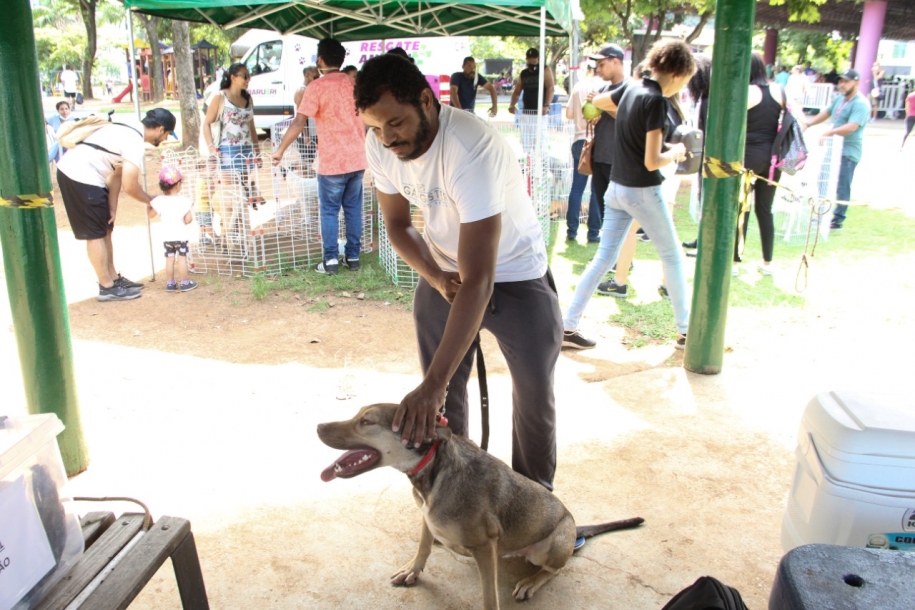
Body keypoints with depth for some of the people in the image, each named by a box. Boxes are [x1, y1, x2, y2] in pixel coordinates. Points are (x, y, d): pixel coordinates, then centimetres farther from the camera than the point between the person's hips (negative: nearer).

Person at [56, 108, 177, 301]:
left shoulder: (129, 131, 13)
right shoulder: (135, 142, -17)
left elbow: (116, 175, 12)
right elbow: (130, 186, -20)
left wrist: (112, 208, 9)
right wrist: (151, 200, -1)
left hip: (71, 170, 10)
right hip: (81, 177, -10)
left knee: (105, 229, 15)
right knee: (95, 234, -2)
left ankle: (113, 278, 25)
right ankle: (107, 288, 7)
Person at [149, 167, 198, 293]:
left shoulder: (159, 201, -6)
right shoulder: (184, 201, -13)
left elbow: (151, 215, 6)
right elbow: (188, 220, -13)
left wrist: (149, 204, 21)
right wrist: (190, 218, 8)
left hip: (166, 236, 3)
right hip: (180, 235, -3)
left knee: (169, 259, 11)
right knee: (182, 258, 4)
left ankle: (170, 283, 16)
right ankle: (184, 283, 7)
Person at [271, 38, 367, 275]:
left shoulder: (317, 87, -9)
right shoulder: (354, 83, 6)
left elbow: (299, 123, -15)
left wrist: (280, 150, -7)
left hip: (332, 162, -5)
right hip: (357, 159, 5)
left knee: (329, 211, 5)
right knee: (354, 208, 12)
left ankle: (331, 261, 6)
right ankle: (353, 257, 16)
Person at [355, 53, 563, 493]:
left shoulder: (472, 148, -37)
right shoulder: (379, 146, -17)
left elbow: (479, 280, -42)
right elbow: (398, 224, 0)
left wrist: (433, 383, -45)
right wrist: (436, 277, -21)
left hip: (516, 276, -4)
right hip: (443, 273, 5)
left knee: (535, 395, 7)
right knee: (443, 395, 9)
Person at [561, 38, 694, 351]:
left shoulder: (632, 89, 5)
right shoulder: (656, 101, -19)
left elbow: (598, 102, 27)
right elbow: (652, 161, -22)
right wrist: (676, 153, -3)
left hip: (617, 187, 7)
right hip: (643, 192, -7)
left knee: (604, 257, 8)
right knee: (672, 257, 10)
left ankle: (568, 326, 6)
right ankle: (685, 331, 20)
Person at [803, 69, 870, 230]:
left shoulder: (860, 104, -17)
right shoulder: (840, 99, 10)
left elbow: (852, 126, -30)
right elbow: (826, 113, 22)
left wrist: (830, 132, -41)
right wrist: (808, 124, 10)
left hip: (848, 152, -9)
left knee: (842, 187, -4)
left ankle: (838, 220, 4)